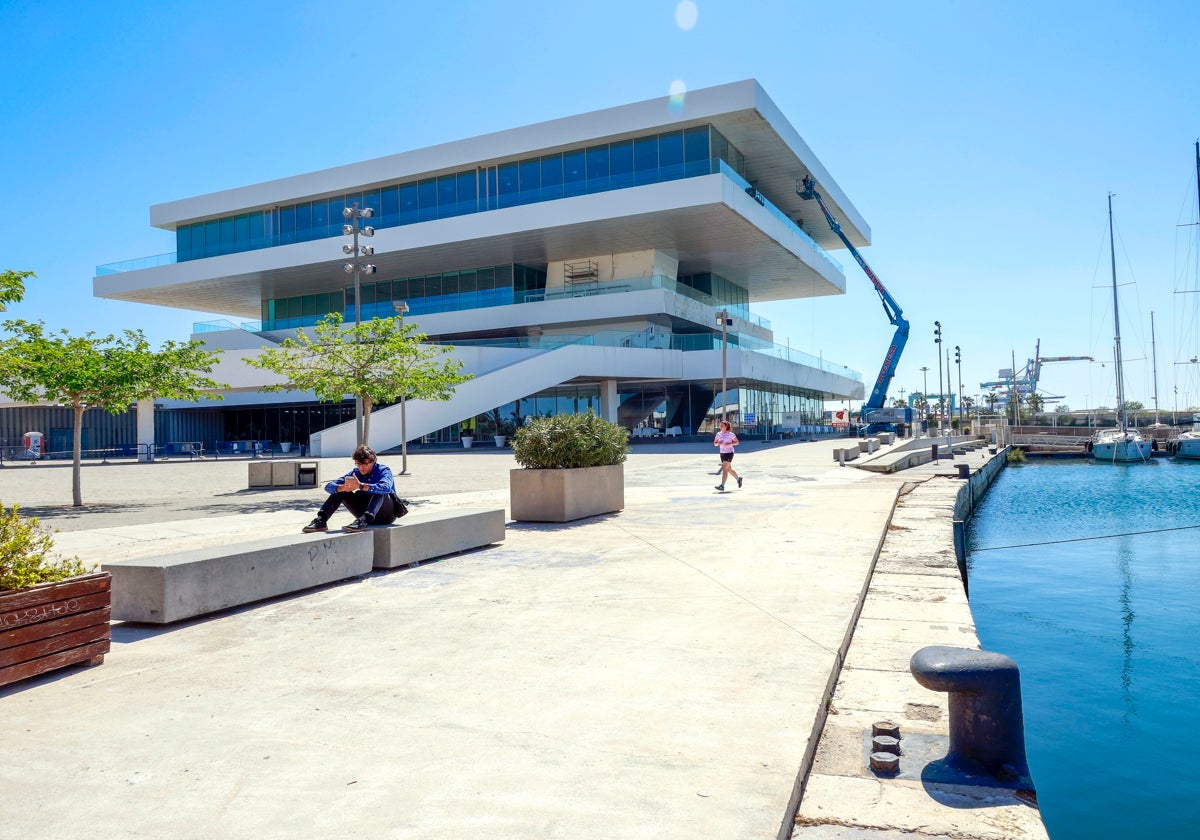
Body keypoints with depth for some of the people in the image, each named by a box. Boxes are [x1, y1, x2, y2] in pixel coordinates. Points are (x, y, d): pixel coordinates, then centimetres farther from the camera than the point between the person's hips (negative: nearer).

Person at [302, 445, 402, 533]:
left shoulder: (383, 471, -14)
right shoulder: (355, 473, -1)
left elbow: (386, 487, -39)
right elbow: (329, 486, -7)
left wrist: (360, 486, -46)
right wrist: (343, 488, -31)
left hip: (387, 514, -5)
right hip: (365, 511, 5)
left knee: (380, 492, -35)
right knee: (340, 491, -8)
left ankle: (363, 520, -49)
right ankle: (321, 520, -18)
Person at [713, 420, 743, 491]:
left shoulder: (730, 434, -10)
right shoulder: (718, 434, 5)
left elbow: (737, 442, -3)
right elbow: (715, 443, 9)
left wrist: (730, 444, -19)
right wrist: (718, 443, -13)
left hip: (729, 453, -7)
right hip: (722, 453, 7)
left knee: (724, 469, -15)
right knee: (729, 469, 17)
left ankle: (722, 485, -18)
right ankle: (738, 478, 40)